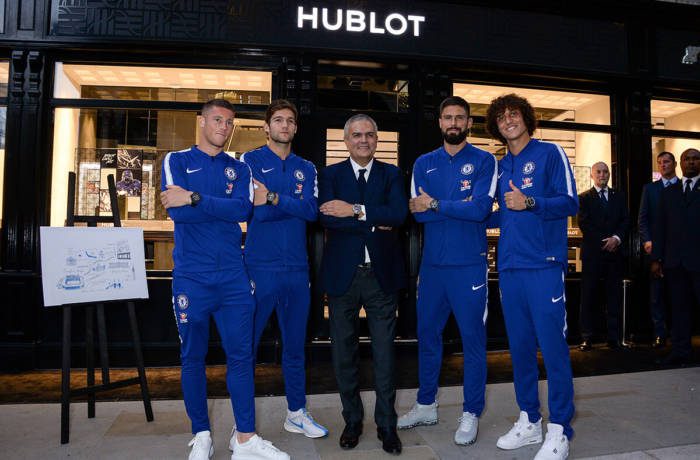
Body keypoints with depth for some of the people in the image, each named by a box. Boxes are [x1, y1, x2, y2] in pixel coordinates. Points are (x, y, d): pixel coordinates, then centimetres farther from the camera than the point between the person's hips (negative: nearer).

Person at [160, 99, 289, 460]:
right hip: (191, 277, -2)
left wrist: (195, 199, -13)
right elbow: (176, 210, -11)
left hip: (233, 277, 2)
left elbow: (244, 209, -8)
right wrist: (224, 207, -7)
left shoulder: (238, 168, 12)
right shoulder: (177, 161, 6)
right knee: (193, 358, 7)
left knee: (240, 355, 4)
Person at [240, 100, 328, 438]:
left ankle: (297, 414, 27)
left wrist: (274, 199, -15)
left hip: (297, 268, 4)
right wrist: (294, 204, -10)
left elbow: (311, 211, -4)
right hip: (260, 267, -3)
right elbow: (250, 209, -11)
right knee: (246, 345, 3)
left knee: (295, 345, 13)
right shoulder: (250, 161, 4)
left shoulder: (306, 169, 13)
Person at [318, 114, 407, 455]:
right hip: (343, 274, 1)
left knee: (384, 353, 6)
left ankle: (386, 424, 21)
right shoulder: (330, 174, 6)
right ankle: (352, 420, 28)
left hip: (381, 274, 0)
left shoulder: (391, 174, 7)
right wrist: (375, 223, -13)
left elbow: (399, 213, -11)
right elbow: (328, 218, -11)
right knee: (344, 352, 11)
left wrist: (356, 211, -16)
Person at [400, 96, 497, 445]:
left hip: (469, 265, -3)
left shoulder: (484, 161, 0)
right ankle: (426, 406, 29)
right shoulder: (424, 164, 9)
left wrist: (436, 204, -11)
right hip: (432, 263, 4)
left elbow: (481, 209, -15)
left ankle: (471, 413, 20)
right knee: (427, 334, 13)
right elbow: (418, 212, -4)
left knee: (473, 338, 5)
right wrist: (460, 207, -13)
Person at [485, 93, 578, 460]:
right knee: (519, 345, 10)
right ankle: (529, 421, 23)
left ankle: (559, 431, 9)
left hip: (544, 264, -5)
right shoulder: (500, 167, 18)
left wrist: (530, 203, -19)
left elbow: (569, 202, -6)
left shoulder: (550, 153, 3)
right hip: (509, 265, 6)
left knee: (553, 346, -3)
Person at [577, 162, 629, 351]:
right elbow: (584, 224, -3)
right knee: (588, 296, -3)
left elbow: (626, 220, 9)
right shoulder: (584, 198, 6)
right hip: (593, 252, -3)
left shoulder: (619, 196, 17)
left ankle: (613, 337, 8)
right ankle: (587, 338, 0)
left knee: (614, 295, 3)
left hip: (615, 251, 3)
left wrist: (617, 238, -10)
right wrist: (604, 242, -10)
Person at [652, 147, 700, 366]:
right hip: (675, 260, 3)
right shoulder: (668, 192, 16)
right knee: (679, 307, 8)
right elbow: (660, 227, 12)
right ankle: (680, 351, 13)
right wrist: (656, 258, 6)